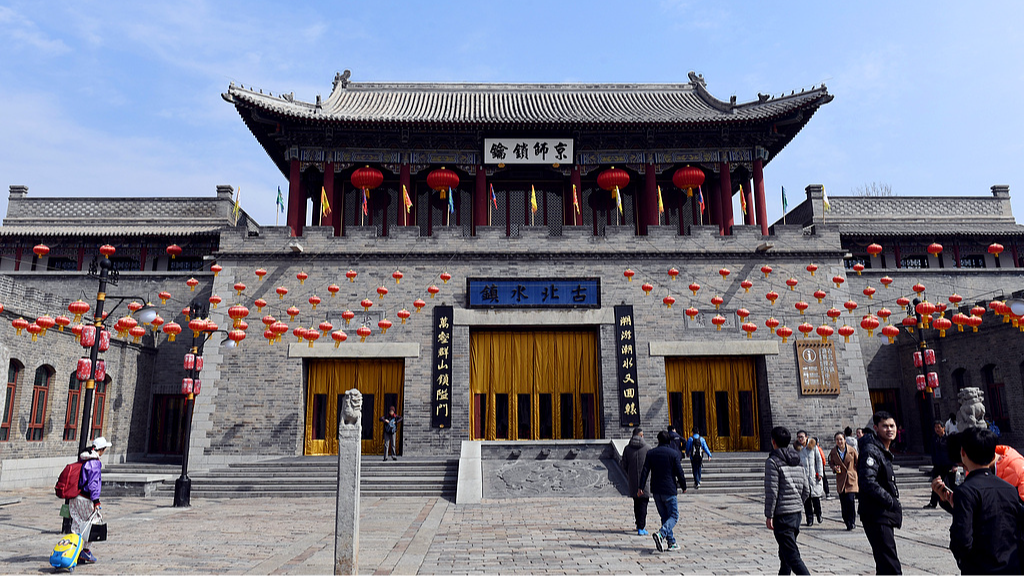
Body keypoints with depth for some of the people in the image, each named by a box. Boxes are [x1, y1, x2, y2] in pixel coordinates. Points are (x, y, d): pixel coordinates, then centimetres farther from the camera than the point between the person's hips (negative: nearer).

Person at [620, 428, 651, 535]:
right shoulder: (647, 448, -5)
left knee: (636, 502, 17)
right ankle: (641, 527, -6)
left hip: (632, 481, 3)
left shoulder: (627, 448, 1)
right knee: (643, 503, 0)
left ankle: (639, 524, 25)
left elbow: (624, 466, 3)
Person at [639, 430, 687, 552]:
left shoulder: (650, 453, 4)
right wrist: (684, 487, 7)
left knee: (664, 516, 14)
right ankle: (661, 533, -23)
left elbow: (645, 471, 1)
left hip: (656, 490, 4)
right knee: (673, 516, 2)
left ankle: (671, 542, 13)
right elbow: (679, 472, -6)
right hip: (669, 490, -4)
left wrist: (641, 487, 3)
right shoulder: (674, 453, -6)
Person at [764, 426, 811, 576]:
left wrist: (769, 515, -9)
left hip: (782, 515, -8)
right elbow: (806, 490, 13)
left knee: (791, 555, -7)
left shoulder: (773, 461, -12)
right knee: (785, 554, 20)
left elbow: (772, 492, -15)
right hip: (797, 513, 8)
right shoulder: (798, 460, 11)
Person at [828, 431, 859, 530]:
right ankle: (847, 523, 15)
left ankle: (852, 521, 5)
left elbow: (858, 463, 7)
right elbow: (831, 463, 16)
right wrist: (834, 468, -5)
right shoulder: (833, 451, 1)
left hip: (851, 479, -2)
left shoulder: (852, 450, -4)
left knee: (850, 500, -13)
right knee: (843, 502, 1)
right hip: (841, 480, 2)